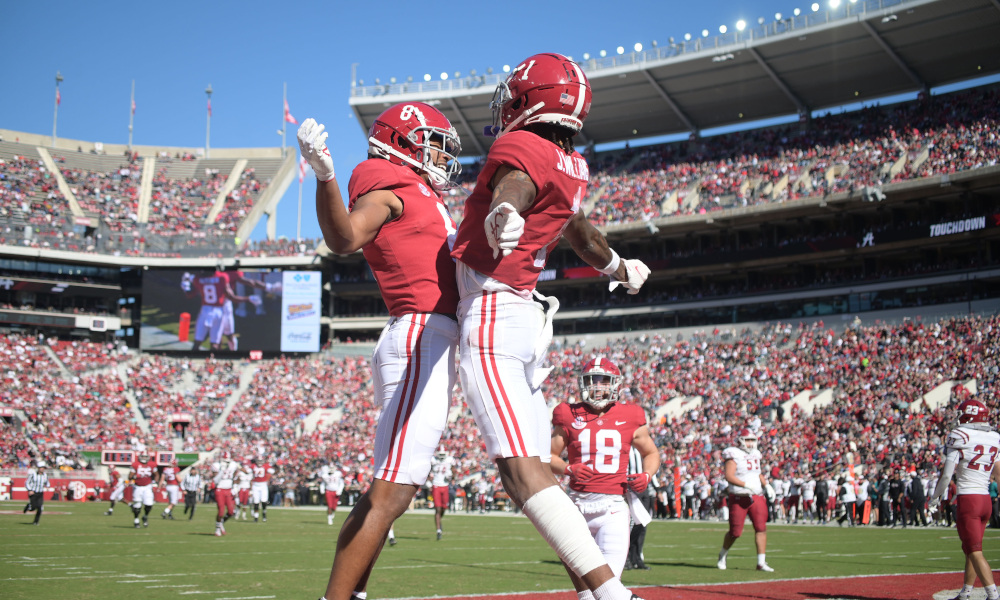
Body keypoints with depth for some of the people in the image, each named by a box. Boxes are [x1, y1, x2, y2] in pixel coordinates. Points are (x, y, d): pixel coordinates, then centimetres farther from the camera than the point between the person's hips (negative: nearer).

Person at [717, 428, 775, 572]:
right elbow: (729, 476, -20)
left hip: (757, 497, 6)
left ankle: (761, 562, -2)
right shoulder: (734, 456, -10)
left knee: (761, 528, -6)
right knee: (735, 532, 1)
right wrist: (746, 485, -27)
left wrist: (766, 485, 10)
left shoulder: (755, 455, 13)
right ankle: (722, 555, 27)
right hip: (739, 498, -6)